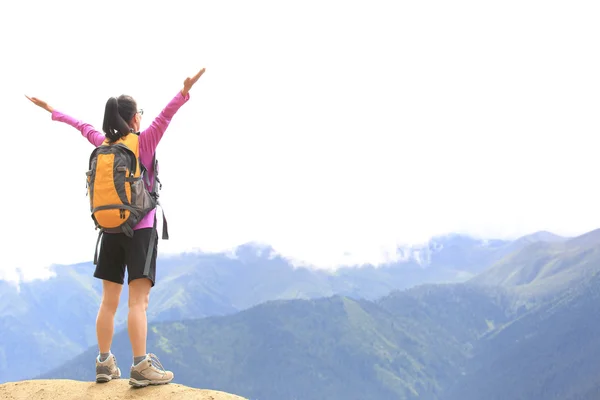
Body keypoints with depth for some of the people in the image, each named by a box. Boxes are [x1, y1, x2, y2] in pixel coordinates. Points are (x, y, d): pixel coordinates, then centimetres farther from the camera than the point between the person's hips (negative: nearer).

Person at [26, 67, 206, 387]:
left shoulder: (104, 142, 7)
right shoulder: (143, 141, -8)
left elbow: (83, 126, 22)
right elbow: (164, 116, -22)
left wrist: (51, 110, 37)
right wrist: (184, 92, -38)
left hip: (110, 229, 6)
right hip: (140, 228, -6)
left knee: (109, 301, 9)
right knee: (138, 300, -11)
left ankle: (104, 363, 13)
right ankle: (141, 367, -15)